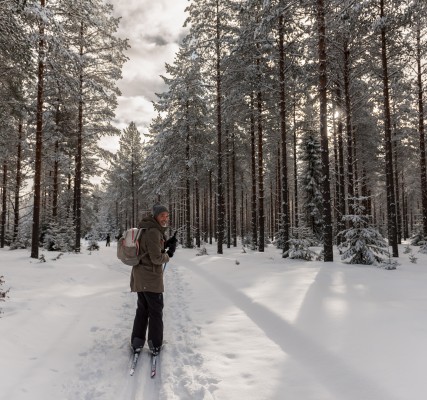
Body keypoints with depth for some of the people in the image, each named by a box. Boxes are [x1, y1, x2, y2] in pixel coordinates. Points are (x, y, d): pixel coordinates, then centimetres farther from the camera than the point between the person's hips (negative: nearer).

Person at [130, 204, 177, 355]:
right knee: (156, 311, 5)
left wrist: (167, 243, 6)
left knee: (142, 309, 19)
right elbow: (156, 258, -22)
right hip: (151, 277, -9)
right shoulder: (154, 232, -20)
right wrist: (168, 255, -3)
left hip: (139, 276, 9)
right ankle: (155, 344, 15)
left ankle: (137, 342, 25)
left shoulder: (147, 229, 10)